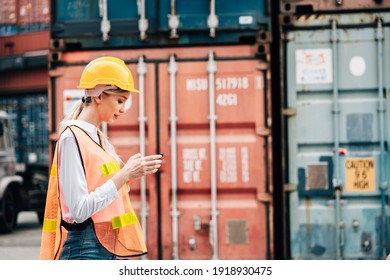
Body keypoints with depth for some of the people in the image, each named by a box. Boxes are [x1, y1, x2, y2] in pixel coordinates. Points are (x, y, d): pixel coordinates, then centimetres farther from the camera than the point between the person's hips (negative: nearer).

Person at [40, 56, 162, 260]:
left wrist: (130, 172, 5)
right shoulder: (72, 138, -12)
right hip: (86, 249, -10)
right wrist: (125, 174, -19)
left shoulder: (100, 139, 15)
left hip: (107, 248, 10)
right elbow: (79, 210, -20)